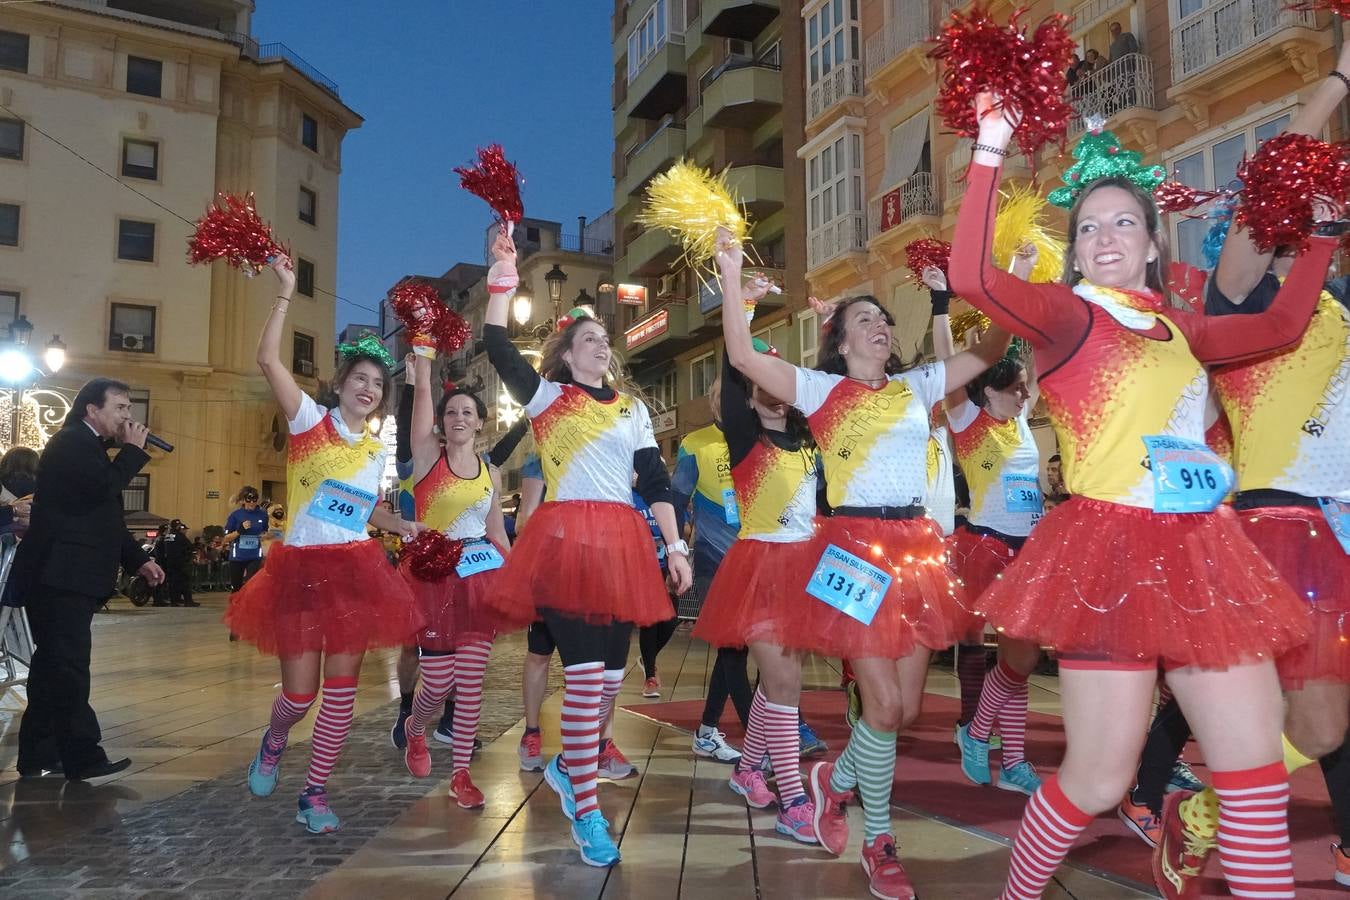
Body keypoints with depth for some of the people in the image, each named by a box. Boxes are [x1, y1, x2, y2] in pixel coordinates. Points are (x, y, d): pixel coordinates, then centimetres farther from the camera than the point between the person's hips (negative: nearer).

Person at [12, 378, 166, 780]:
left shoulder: (88, 447, 21)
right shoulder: (70, 442, -11)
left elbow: (106, 516, 23)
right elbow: (103, 488, -27)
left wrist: (138, 559, 15)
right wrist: (133, 449, -12)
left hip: (68, 578, 11)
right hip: (58, 577, -11)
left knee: (54, 665, 14)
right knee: (68, 666, -8)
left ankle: (38, 756, 21)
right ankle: (83, 758, -6)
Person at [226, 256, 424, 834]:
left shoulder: (377, 449, 13)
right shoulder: (310, 419, -2)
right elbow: (268, 360, -15)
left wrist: (402, 525, 6)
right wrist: (285, 293, -16)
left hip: (355, 571, 4)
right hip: (299, 569, -4)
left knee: (340, 688, 2)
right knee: (300, 693, 1)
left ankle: (314, 795, 16)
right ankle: (273, 742, 37)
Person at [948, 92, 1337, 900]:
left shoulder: (1175, 328, 16)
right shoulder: (1068, 316, -4)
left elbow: (1281, 327, 32)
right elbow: (972, 275, -23)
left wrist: (1324, 235, 32)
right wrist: (991, 154, -20)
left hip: (1202, 553, 7)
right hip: (1113, 551, -7)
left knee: (1256, 771, 7)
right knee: (1098, 782, -1)